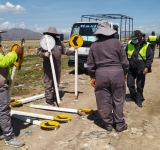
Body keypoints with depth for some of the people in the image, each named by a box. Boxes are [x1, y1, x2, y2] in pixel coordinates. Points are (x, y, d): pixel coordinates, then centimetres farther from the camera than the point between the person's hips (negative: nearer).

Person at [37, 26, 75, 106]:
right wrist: (44, 54, -32)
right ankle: (49, 99, 5)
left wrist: (72, 52, 7)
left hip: (57, 66, 7)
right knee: (48, 83, -4)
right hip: (48, 66, -7)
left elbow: (64, 50, 18)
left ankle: (54, 97, 29)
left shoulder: (58, 41, 11)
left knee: (56, 82, 16)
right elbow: (39, 51, -13)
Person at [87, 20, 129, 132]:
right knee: (118, 100, 10)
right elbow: (124, 61, 0)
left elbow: (90, 64, 5)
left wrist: (92, 77, 16)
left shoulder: (94, 45, 4)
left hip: (101, 74, 1)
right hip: (117, 73, 0)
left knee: (104, 101, 10)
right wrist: (124, 74, 14)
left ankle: (108, 124, 19)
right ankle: (119, 124, 19)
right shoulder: (117, 42, -1)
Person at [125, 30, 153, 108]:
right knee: (130, 84, 9)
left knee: (140, 86, 8)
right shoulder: (129, 44, 1)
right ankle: (133, 96, 32)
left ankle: (139, 100, 22)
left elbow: (150, 57, -6)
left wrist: (147, 67, -15)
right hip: (131, 69, 3)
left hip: (141, 70, -3)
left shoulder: (146, 45, -8)